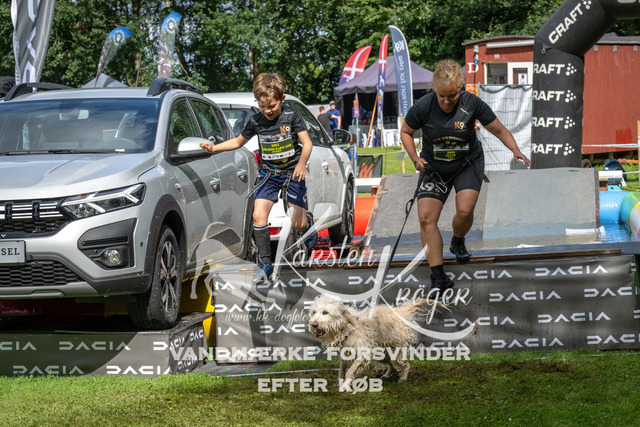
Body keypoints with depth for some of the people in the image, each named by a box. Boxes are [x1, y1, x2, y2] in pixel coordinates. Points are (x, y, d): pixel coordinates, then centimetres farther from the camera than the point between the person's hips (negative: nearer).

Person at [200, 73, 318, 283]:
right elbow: (238, 142, 12)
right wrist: (214, 148, -1)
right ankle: (266, 265, -10)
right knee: (258, 216, -16)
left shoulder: (292, 116, -12)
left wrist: (302, 163, -33)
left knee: (298, 224, -6)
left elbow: (307, 143, -15)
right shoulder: (255, 121, -3)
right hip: (268, 173, 3)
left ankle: (308, 224, 34)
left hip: (292, 173, -2)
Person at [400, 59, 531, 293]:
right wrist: (415, 158, -15)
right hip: (434, 168, 1)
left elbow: (499, 129, -8)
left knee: (464, 211, -22)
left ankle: (458, 242, 16)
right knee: (426, 218, -13)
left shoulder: (472, 103, -19)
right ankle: (438, 277, -8)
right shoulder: (423, 107, -18)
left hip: (468, 164, -1)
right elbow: (406, 132, 0)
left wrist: (516, 151, -23)